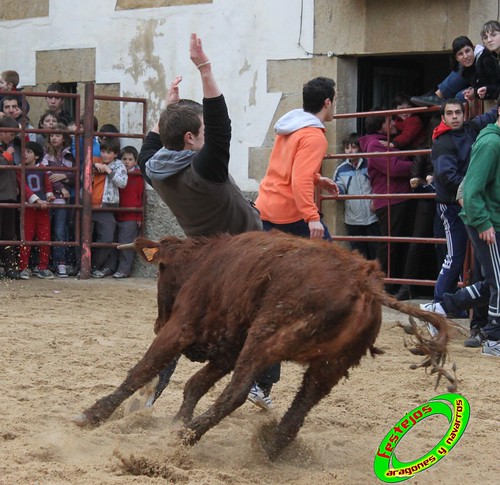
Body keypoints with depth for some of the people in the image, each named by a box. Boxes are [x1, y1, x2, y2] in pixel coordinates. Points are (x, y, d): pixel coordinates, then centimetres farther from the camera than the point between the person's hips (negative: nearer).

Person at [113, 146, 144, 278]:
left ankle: (124, 270, -3)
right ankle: (122, 268, 16)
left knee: (125, 243, -7)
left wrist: (139, 217, -7)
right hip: (118, 216, 5)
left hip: (131, 217, -5)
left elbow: (140, 198, -3)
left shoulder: (138, 177, -2)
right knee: (119, 244, 9)